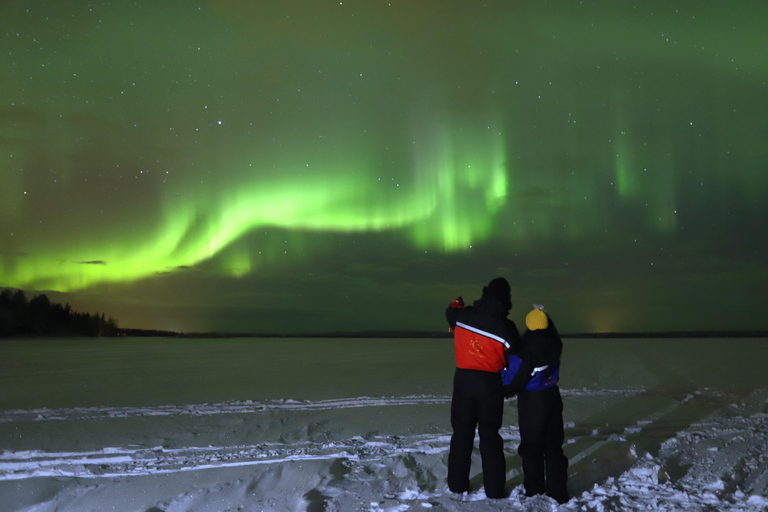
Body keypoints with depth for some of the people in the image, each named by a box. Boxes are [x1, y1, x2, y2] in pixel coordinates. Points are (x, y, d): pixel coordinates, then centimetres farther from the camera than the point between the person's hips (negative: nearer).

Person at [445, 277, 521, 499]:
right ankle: (494, 489, 10)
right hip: (491, 384, -2)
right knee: (490, 435, 9)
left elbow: (450, 312, 21)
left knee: (462, 432, 14)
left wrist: (457, 303, 43)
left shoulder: (464, 316, -3)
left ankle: (457, 484, 19)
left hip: (463, 380, 2)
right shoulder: (506, 327, -12)